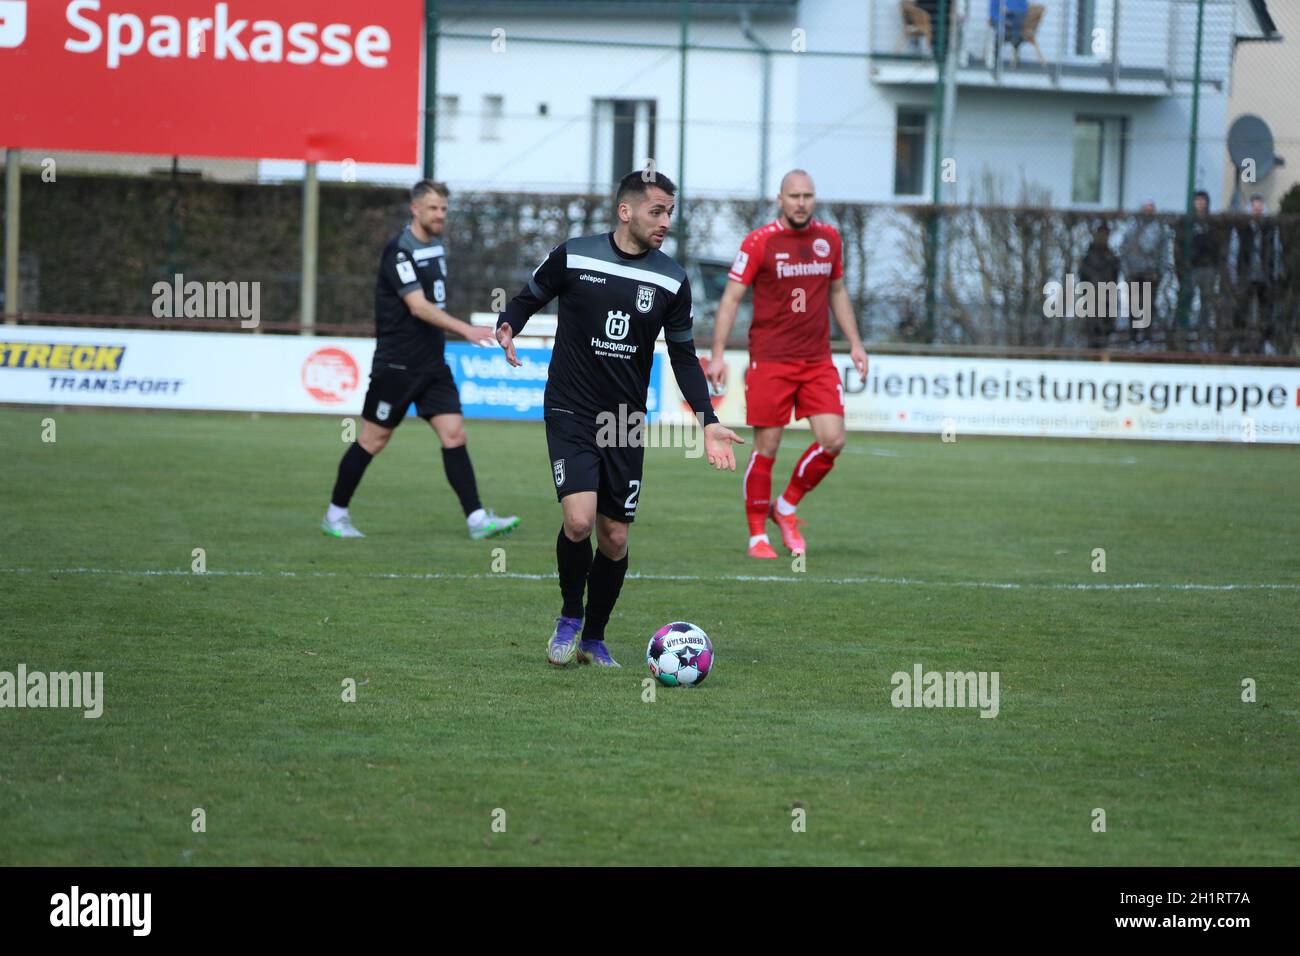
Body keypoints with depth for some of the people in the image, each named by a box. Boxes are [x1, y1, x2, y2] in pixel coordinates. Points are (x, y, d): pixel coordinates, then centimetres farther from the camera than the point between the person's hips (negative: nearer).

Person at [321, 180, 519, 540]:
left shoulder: (436, 247, 11)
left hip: (432, 364, 7)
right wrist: (466, 330, -33)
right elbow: (418, 307, -25)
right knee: (373, 440, 2)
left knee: (454, 434, -4)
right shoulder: (399, 250, -16)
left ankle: (477, 519, -8)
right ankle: (335, 514, 17)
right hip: (396, 365, -7)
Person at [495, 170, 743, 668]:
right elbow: (527, 298, 8)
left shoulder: (672, 280, 1)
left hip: (626, 422, 3)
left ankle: (593, 639, 25)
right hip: (570, 414, -3)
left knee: (615, 538, 5)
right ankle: (569, 617, 6)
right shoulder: (572, 257, -7)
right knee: (579, 519, -21)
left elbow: (684, 357, 9)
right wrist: (507, 326, -15)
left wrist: (708, 422, 1)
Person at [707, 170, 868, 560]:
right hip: (769, 362, -4)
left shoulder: (828, 238, 8)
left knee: (832, 440, -7)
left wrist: (854, 343, 16)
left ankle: (786, 508, 15)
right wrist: (718, 354, -13)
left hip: (818, 361, 4)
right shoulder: (759, 242, -6)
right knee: (766, 447, -1)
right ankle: (757, 536, 11)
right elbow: (731, 297, -6)